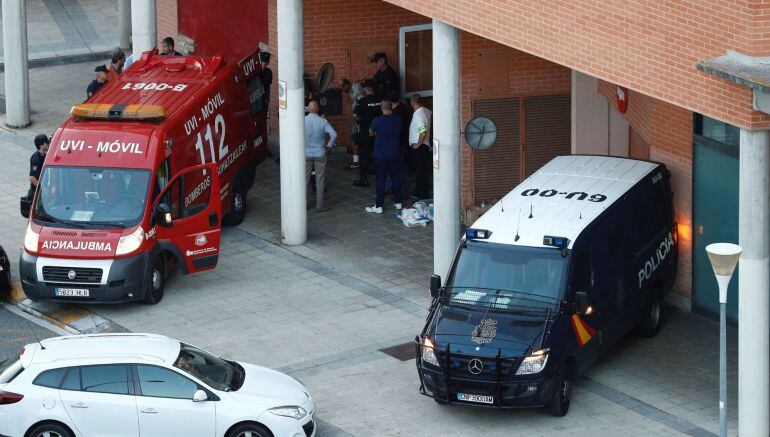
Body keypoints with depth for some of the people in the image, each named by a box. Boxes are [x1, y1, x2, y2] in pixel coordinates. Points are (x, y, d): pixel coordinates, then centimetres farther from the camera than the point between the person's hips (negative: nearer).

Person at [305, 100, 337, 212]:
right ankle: (320, 205, 12)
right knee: (320, 180, 8)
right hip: (320, 154, -1)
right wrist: (329, 145, -3)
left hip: (306, 154, 1)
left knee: (304, 179, 11)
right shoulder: (322, 121, -12)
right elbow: (334, 134, -19)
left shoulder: (303, 120, -9)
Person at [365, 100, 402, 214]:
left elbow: (371, 133, 3)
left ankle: (378, 206, 2)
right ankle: (398, 202, 23)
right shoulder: (397, 120, -5)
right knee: (395, 178, 15)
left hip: (380, 155, -4)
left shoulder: (377, 121, -15)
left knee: (380, 180, 0)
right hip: (394, 155, 4)